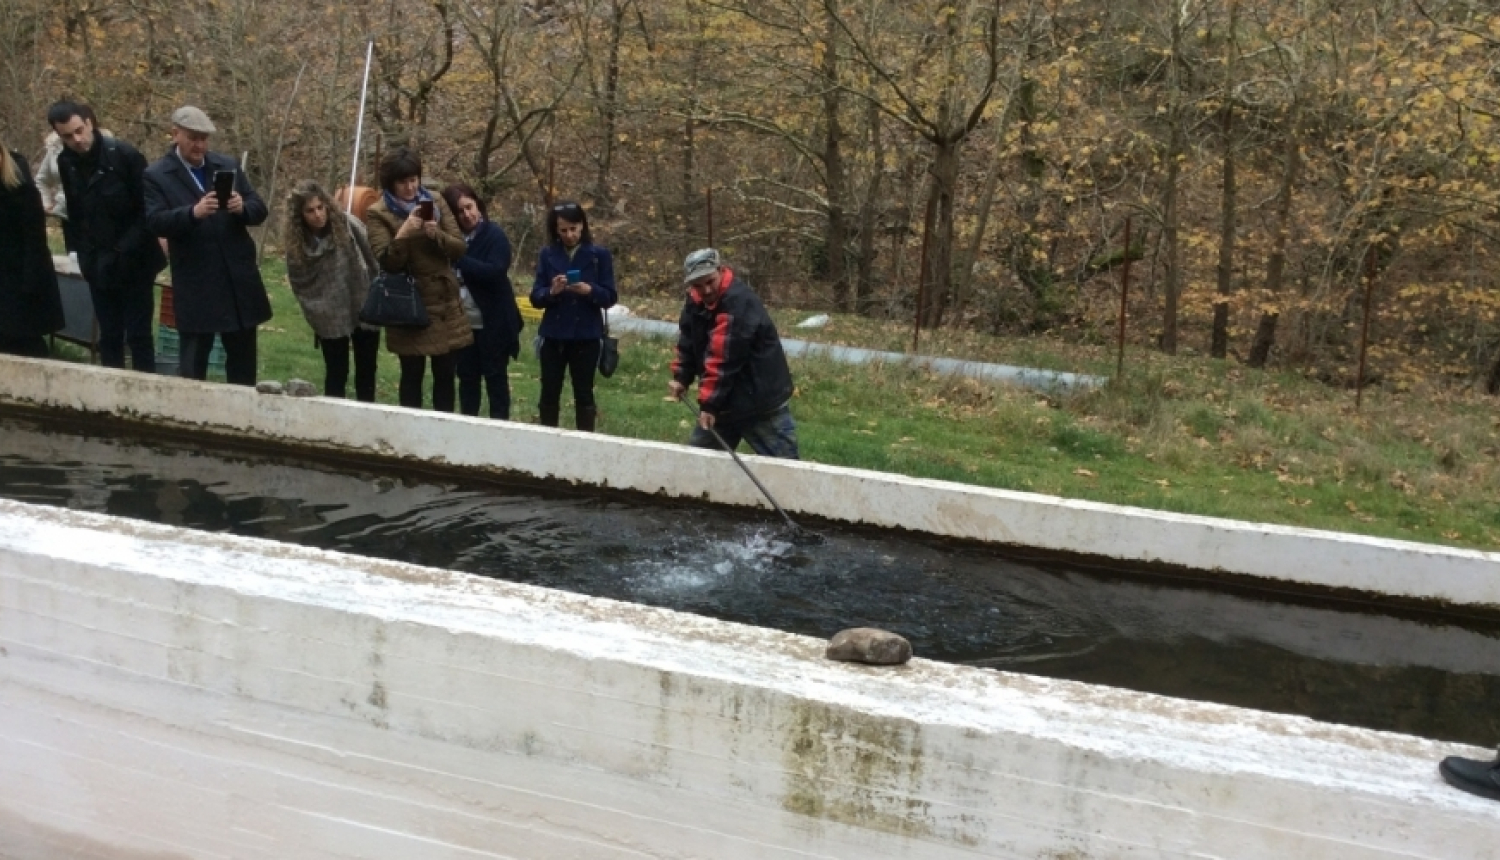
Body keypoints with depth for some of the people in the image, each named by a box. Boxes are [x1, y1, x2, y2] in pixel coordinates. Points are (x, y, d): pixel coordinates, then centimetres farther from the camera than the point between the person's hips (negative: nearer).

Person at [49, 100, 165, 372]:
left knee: (138, 334, -3)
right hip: (98, 265, 4)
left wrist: (127, 250, -16)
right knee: (109, 335, 8)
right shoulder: (66, 162, 3)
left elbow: (148, 207, -11)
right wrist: (84, 255, 8)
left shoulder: (124, 154, -12)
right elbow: (75, 213, 14)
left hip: (135, 262, -4)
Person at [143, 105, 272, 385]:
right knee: (193, 365, 3)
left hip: (239, 279, 4)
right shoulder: (157, 175, -1)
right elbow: (155, 221, -14)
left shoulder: (228, 165, 11)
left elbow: (259, 209, 8)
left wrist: (242, 208, -14)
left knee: (243, 362, 13)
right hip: (196, 286, -4)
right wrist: (193, 212, -30)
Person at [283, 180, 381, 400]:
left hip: (364, 310, 0)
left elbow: (374, 259, -9)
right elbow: (299, 284, 4)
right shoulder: (296, 243, -6)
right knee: (336, 374, 4)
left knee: (366, 372, 9)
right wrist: (315, 310, -3)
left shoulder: (347, 224, -13)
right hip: (331, 320, 1)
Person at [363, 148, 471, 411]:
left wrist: (436, 234, -18)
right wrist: (403, 233, -28)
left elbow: (460, 247, 1)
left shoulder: (436, 203, 7)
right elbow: (387, 262, -13)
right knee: (412, 375, 2)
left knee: (445, 374, 8)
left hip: (446, 302, 4)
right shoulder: (378, 213, -4)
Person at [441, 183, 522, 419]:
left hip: (492, 322, -5)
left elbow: (495, 272, -22)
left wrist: (458, 259, -25)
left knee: (495, 377, 3)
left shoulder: (495, 235, -9)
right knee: (467, 376, 11)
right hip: (463, 321, 5)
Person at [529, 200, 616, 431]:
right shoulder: (547, 254, 3)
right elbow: (535, 297, 1)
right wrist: (551, 292, -20)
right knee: (549, 394, 6)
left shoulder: (599, 254, -1)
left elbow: (609, 297, -3)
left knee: (584, 394, 6)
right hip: (553, 336, 2)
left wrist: (590, 291, -22)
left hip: (586, 337, -1)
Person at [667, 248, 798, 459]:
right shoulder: (694, 302, 2)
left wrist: (709, 402, -29)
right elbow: (688, 343, 14)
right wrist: (681, 377, -1)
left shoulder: (739, 302, -26)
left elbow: (724, 360, -29)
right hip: (723, 401, 8)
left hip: (763, 404, -8)